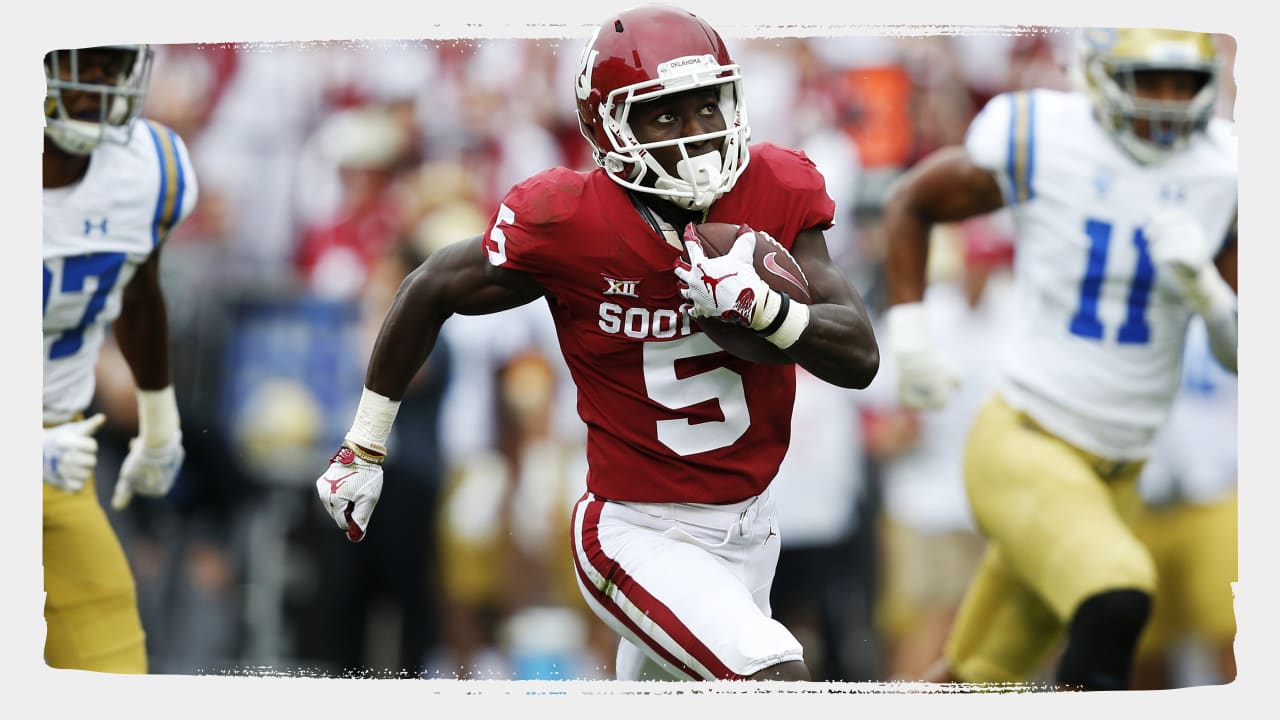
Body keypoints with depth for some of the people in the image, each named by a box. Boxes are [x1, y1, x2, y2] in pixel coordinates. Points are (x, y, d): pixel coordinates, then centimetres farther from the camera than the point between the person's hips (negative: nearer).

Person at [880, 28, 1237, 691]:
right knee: (1116, 603, -32)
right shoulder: (1039, 142, -10)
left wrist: (1206, 287, -17)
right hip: (1024, 445, -5)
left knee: (980, 678, 15)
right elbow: (911, 203, 9)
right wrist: (907, 333, 0)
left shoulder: (1225, 172, -1)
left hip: (1119, 473, 5)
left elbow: (1239, 354, 3)